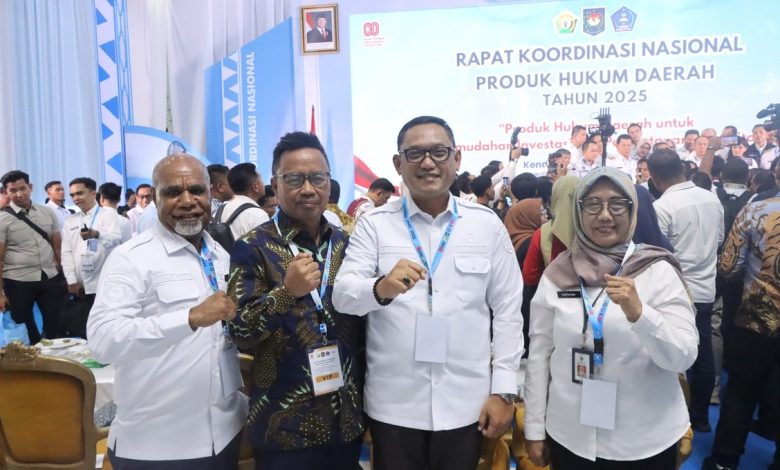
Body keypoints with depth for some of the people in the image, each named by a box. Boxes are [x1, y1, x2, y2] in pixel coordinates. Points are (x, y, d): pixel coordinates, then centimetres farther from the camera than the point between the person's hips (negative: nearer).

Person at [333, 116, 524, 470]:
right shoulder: (374, 224, -1)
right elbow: (342, 295, -9)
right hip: (393, 404, 0)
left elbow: (507, 310, 3)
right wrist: (381, 288, -30)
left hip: (466, 404, 1)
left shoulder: (488, 225, 1)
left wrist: (504, 390, 0)